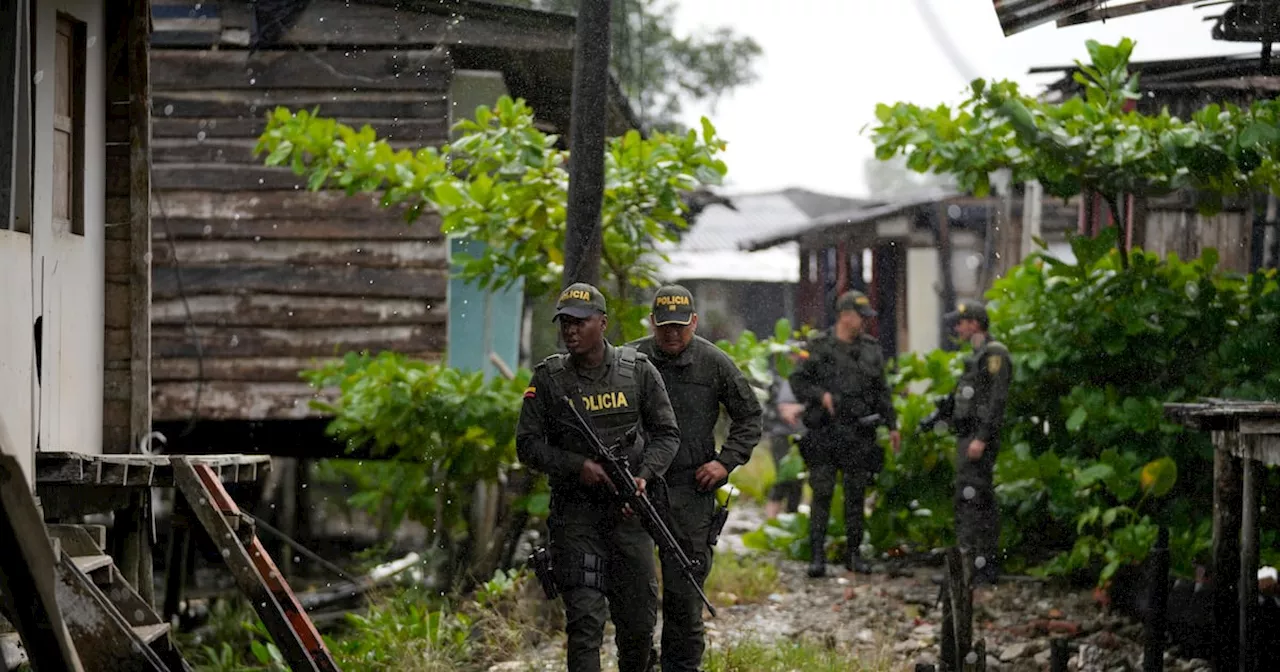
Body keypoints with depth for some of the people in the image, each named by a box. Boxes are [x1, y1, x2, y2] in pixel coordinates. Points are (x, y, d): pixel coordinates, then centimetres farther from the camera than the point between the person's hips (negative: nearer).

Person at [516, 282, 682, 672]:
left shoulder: (638, 371, 2)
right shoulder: (548, 379, -1)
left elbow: (667, 433, 5)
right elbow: (528, 445, -1)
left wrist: (644, 475, -12)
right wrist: (577, 465, -15)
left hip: (629, 509, 2)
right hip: (574, 514, -2)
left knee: (639, 618, 7)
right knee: (584, 619, -9)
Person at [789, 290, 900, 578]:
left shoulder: (871, 349, 10)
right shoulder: (819, 347, -1)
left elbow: (882, 390, 15)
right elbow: (798, 382, 1)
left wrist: (892, 425, 12)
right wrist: (822, 396, -15)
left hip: (860, 433, 3)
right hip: (825, 432, -3)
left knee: (856, 495, 6)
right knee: (821, 494, -5)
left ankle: (853, 553, 13)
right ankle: (818, 555, -3)